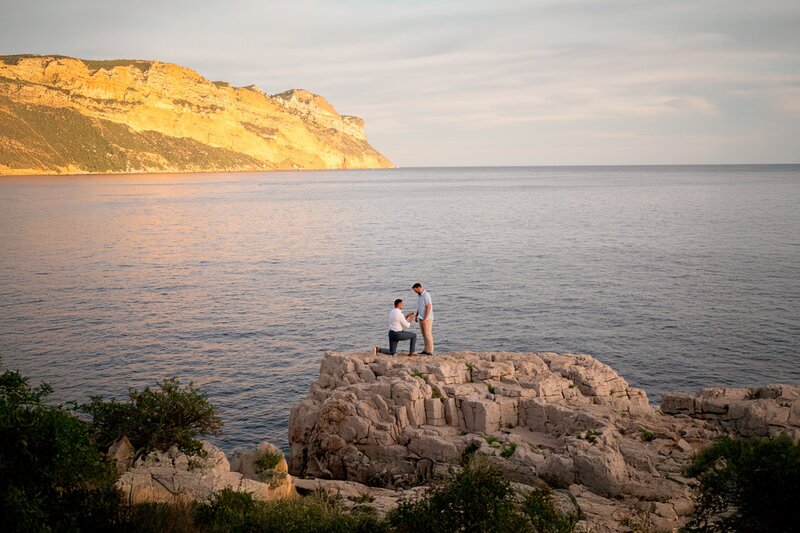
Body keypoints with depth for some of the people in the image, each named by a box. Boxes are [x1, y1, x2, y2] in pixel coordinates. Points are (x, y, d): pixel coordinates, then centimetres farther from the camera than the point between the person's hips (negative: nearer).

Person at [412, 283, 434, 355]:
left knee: (428, 335, -6)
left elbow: (428, 308, -20)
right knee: (424, 335, 11)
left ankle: (430, 351, -2)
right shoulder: (419, 295, 11)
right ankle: (426, 350, 16)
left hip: (427, 319, -9)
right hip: (421, 318, 9)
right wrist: (416, 316, 14)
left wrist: (425, 319, -22)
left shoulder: (426, 295, -16)